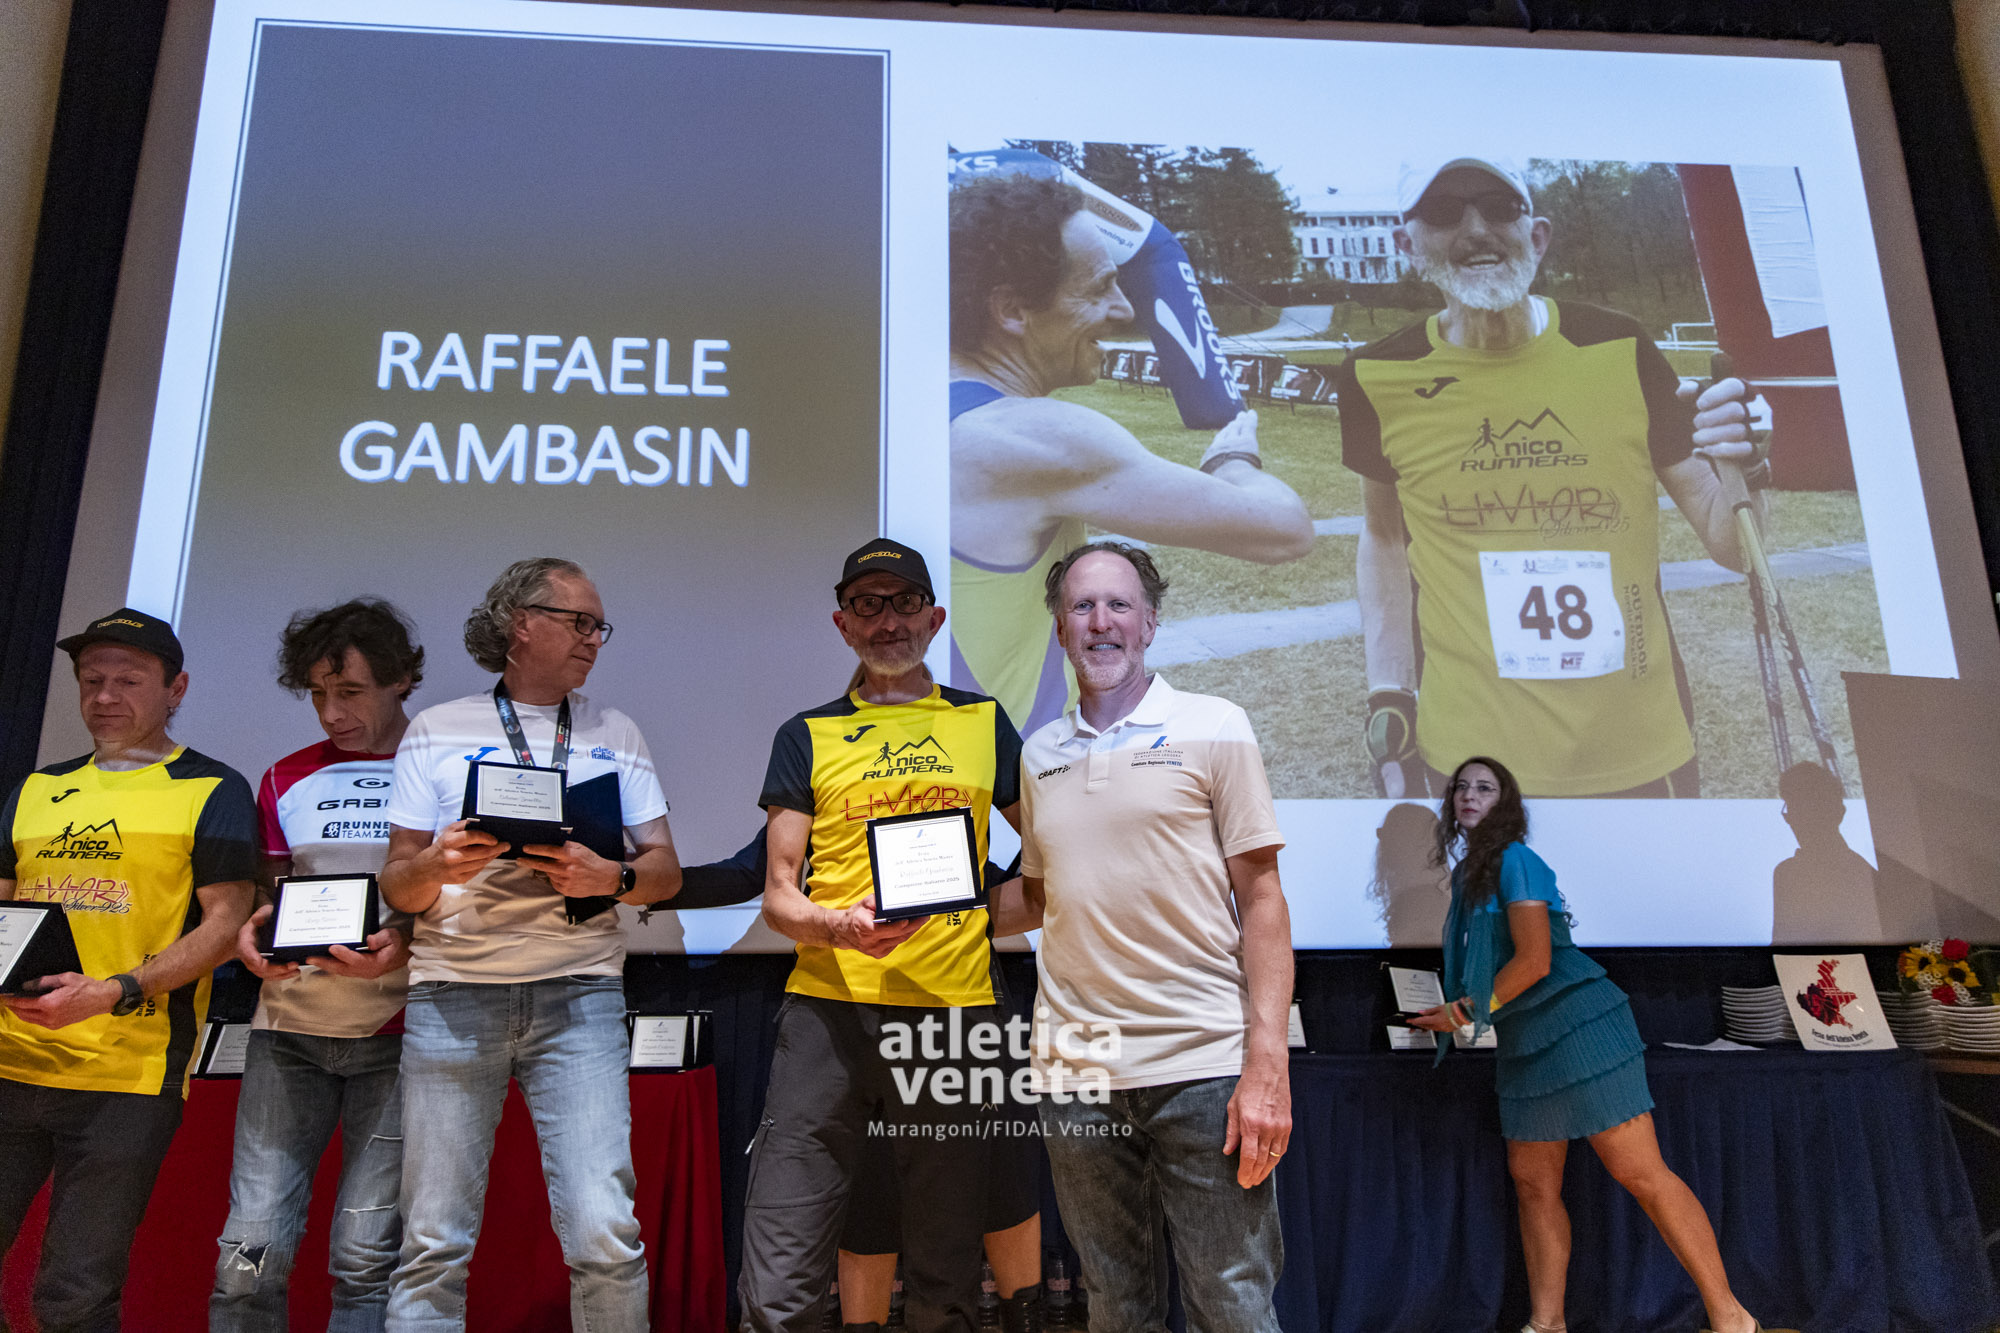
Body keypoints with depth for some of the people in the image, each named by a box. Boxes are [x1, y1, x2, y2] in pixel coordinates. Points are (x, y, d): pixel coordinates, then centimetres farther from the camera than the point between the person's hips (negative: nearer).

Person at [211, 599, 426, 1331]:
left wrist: (406, 942, -19)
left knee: (367, 1255, -4)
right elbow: (267, 894, 18)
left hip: (398, 1032, -3)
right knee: (251, 1249, -3)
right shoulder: (287, 780, 13)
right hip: (292, 1025, 3)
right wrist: (252, 933, -5)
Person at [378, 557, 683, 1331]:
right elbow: (396, 886, 8)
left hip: (578, 992, 1)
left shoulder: (616, 734, 15)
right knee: (434, 1243, 0)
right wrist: (438, 866, -14)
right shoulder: (437, 732, 10)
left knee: (605, 1236, -9)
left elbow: (666, 871, 10)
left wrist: (609, 876, -11)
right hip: (452, 994, 0)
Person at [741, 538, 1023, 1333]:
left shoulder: (983, 723, 14)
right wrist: (839, 926, -14)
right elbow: (778, 894, 6)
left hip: (953, 1006, 1)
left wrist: (989, 911, 2)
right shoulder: (808, 737, 11)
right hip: (829, 1005, 0)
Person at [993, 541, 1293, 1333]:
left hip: (1204, 1064, -3)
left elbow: (1261, 899, -3)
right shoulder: (1040, 754, 12)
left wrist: (1266, 1066, -11)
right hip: (1077, 1075, 4)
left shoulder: (1214, 729, 0)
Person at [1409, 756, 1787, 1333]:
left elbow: (1534, 960, -18)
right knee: (1532, 1182, 9)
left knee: (1639, 1173, -9)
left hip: (1575, 1024, -9)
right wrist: (1457, 1010, 6)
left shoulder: (1514, 859, -11)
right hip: (1525, 1044, 9)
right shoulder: (1469, 874, 15)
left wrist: (1463, 1012, -10)